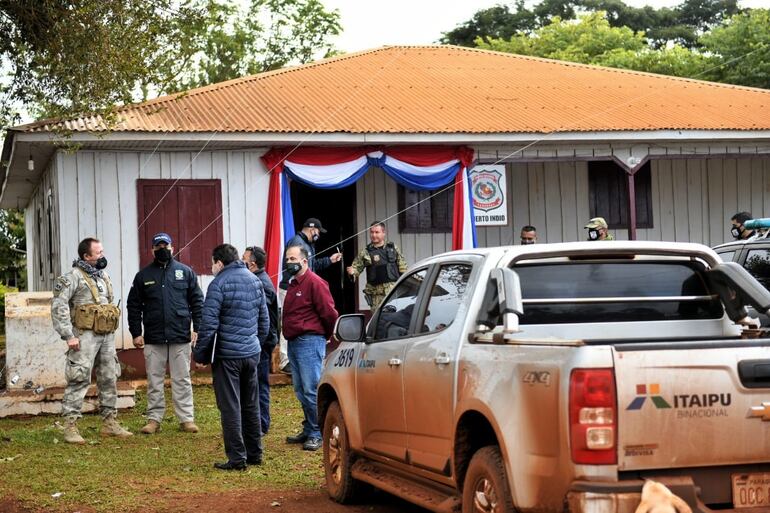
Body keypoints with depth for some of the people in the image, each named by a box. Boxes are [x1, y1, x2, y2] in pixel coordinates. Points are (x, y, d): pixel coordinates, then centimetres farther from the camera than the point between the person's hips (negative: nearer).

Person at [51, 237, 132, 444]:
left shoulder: (104, 276, 16)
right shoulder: (74, 277, -8)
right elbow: (59, 306, -14)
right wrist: (68, 335, -18)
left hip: (107, 336, 8)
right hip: (85, 336, -8)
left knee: (109, 379, 11)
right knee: (79, 380, -9)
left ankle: (110, 422, 19)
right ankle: (71, 426, -7)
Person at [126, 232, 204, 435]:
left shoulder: (185, 272, 6)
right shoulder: (143, 275, 8)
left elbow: (197, 301, 5)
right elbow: (133, 306, 9)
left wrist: (197, 328, -2)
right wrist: (136, 333, 2)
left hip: (180, 336, -1)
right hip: (153, 338, 1)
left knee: (182, 380, 3)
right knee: (154, 380, 5)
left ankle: (186, 418, 7)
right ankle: (154, 419, 11)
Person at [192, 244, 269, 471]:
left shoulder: (219, 284, -12)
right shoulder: (255, 281, 10)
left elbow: (209, 323, -15)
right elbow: (265, 320, 17)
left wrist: (200, 355, -7)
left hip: (227, 355, -7)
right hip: (252, 353, 7)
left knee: (230, 407, -2)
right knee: (251, 405, 15)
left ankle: (237, 458, -2)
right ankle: (254, 454, 21)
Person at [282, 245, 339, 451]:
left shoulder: (315, 283, -12)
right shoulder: (293, 284, 18)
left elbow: (329, 313, -14)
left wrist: (326, 335, -1)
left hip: (310, 342, -10)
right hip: (294, 342, 10)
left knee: (311, 390, -10)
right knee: (301, 390, 13)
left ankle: (317, 434, -6)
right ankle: (308, 430, 21)